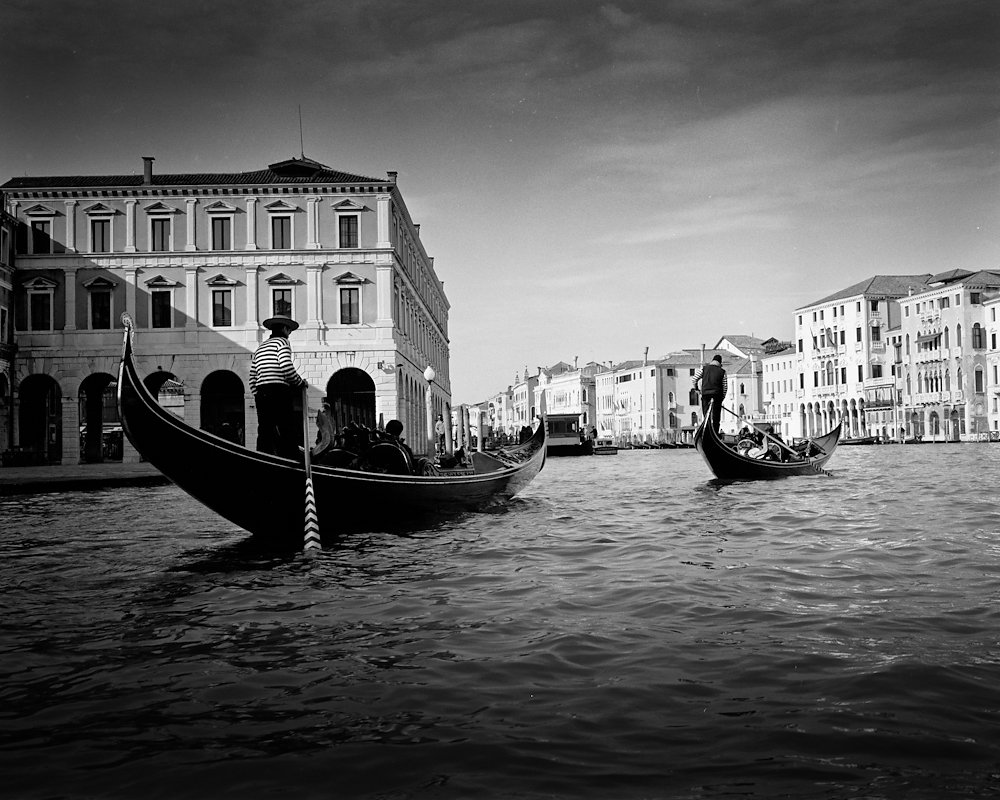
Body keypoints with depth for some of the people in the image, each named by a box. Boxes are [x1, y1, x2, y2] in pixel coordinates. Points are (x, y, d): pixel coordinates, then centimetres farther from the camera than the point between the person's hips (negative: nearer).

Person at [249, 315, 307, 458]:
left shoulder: (260, 348, 24)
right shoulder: (282, 341, 2)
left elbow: (252, 378, 19)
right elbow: (286, 367, -15)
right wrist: (301, 382, -2)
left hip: (260, 393, 7)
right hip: (278, 392, -7)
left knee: (264, 432, 7)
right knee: (289, 432, -7)